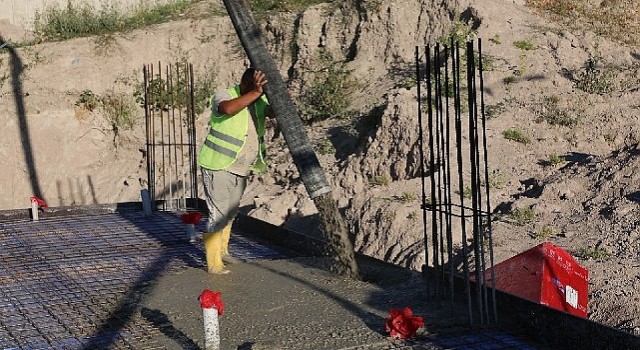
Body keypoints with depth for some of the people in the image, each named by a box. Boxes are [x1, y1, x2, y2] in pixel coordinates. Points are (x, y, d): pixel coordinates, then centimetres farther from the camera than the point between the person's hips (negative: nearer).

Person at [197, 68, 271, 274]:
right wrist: (255, 92, -44)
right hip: (218, 167, -7)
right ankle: (213, 263, -4)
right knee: (219, 215, -10)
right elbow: (228, 108, -40)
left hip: (240, 170, 7)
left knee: (231, 212, 20)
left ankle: (222, 251, 37)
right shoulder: (224, 96, -16)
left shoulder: (260, 101, 3)